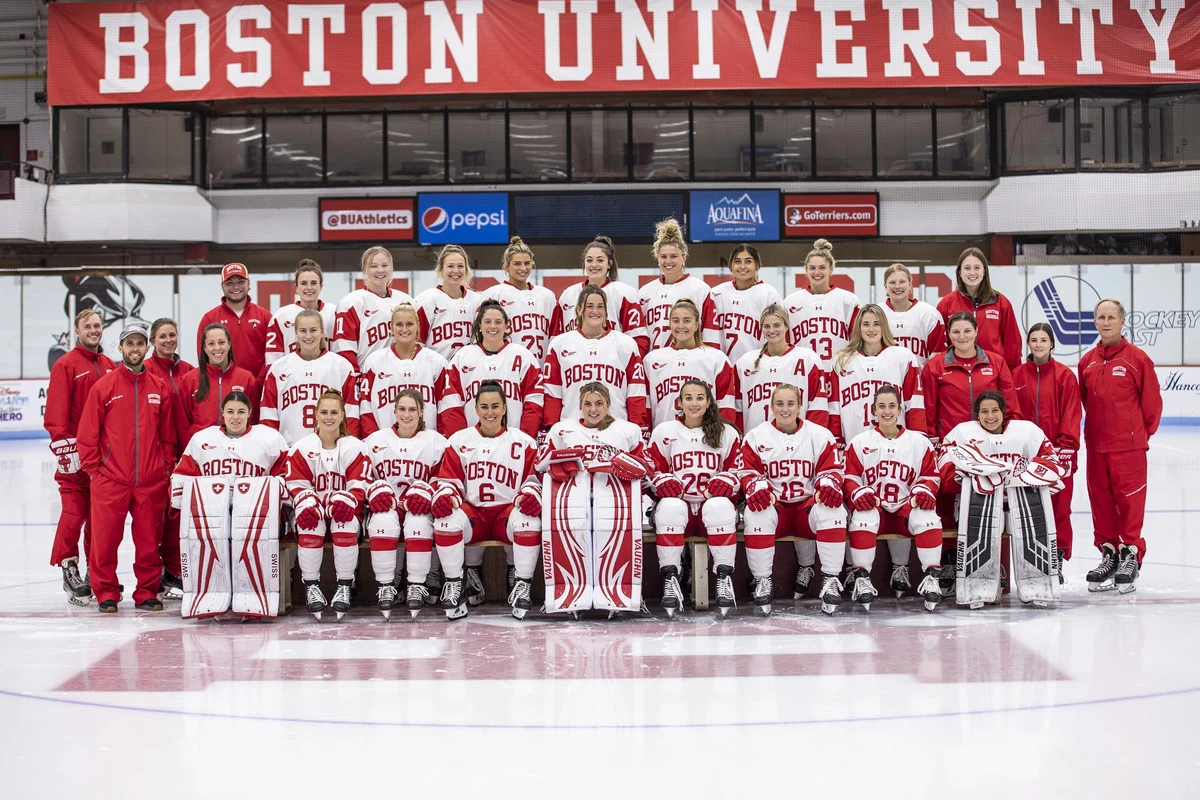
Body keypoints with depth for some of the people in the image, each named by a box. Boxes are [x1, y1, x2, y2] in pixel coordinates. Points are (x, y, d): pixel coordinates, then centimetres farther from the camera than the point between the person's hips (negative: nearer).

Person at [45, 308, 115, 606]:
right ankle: (70, 570, 0)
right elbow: (56, 412, -8)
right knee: (74, 511, -7)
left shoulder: (109, 366, 14)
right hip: (75, 453, -5)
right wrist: (65, 447, -13)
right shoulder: (65, 365, -3)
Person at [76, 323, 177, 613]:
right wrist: (93, 468, -1)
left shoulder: (161, 388, 8)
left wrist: (167, 469, 5)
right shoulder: (104, 386, 1)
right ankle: (106, 593, 11)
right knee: (106, 538, -1)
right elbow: (87, 433, 2)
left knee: (149, 539, 5)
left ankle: (147, 593, 16)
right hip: (111, 478, -2)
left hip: (152, 480, 2)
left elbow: (168, 435, 11)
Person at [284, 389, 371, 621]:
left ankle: (345, 586, -20)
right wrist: (307, 504, -22)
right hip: (313, 508, 0)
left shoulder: (354, 447, 2)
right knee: (310, 525, -33)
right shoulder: (302, 448, 3)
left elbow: (359, 486, -4)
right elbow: (297, 485, 0)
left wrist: (344, 501, -25)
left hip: (343, 509, 0)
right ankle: (311, 586, -17)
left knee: (346, 522, -34)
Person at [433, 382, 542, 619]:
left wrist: (529, 494, -17)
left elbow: (535, 478, 6)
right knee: (446, 520, -33)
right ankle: (455, 583, -13)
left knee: (529, 520, -36)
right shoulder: (459, 440, 12)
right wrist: (446, 495, -14)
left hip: (508, 511, -1)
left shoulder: (523, 442, 10)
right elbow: (448, 479, 10)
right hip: (472, 512, 1)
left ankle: (522, 586, -19)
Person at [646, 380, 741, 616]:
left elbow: (737, 470, 10)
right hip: (679, 505, 0)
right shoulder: (663, 432, 11)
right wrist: (664, 483, -12)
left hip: (714, 505, 0)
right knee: (669, 506, -36)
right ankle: (670, 578, -30)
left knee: (720, 505, -36)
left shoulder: (727, 433, 11)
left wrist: (723, 483, -11)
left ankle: (724, 577, -29)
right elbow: (653, 470, 10)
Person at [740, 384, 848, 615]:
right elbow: (749, 473, 1)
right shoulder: (756, 437, 5)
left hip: (808, 504, 0)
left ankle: (830, 580, -21)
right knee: (755, 513, -34)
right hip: (773, 505, 0)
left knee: (833, 509, -31)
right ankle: (762, 581, -20)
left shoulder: (820, 435, 6)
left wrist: (828, 486, -20)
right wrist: (758, 488, -22)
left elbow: (830, 470, 4)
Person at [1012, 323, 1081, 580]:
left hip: (1057, 451, -2)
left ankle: (1057, 558, 9)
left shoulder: (1065, 375, 1)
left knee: (1059, 506, 0)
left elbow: (1071, 414, -2)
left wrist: (1065, 445, -9)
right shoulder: (1017, 375, 7)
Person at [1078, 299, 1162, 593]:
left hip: (1129, 447, -4)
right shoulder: (1087, 361, 8)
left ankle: (1131, 555, 6)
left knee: (1130, 502, -2)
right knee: (1101, 502, 9)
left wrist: (1142, 432, 6)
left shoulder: (1137, 358, -5)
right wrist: (1094, 430, 11)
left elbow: (1152, 401, 0)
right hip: (1096, 447, 4)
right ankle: (1108, 553, 19)